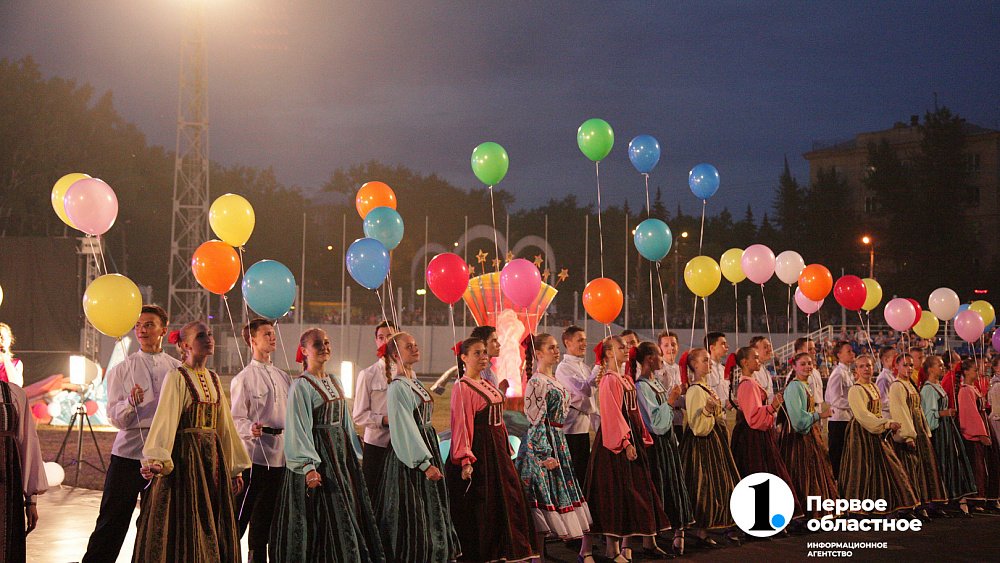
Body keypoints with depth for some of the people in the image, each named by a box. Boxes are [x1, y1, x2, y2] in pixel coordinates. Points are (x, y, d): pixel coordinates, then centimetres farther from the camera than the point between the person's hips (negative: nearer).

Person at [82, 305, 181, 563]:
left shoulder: (178, 370, 8)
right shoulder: (121, 370, 5)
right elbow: (116, 418, -4)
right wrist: (131, 402, -23)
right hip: (128, 453, -1)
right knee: (111, 522, -1)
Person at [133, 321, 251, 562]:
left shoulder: (213, 379, 13)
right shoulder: (177, 377, -8)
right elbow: (164, 418, -20)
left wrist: (235, 467, 17)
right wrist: (155, 459, -33)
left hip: (212, 456, 7)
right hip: (185, 456, -6)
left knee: (214, 528, 7)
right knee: (185, 527, -3)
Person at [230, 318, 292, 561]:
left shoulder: (283, 377, 16)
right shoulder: (243, 378, -3)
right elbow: (236, 418, -10)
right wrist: (251, 429, -29)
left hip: (280, 456, 6)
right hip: (254, 455, -6)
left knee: (265, 518, 12)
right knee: (240, 515, -5)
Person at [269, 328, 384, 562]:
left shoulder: (334, 382, 13)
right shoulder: (301, 385, -10)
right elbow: (297, 428, -17)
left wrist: (355, 453, 15)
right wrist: (308, 466, -25)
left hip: (341, 453, 8)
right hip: (318, 454, -7)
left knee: (350, 509, 7)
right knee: (323, 515, -6)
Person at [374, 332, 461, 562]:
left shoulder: (415, 383, 12)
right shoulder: (397, 388, -16)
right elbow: (405, 430, -21)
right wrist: (425, 463, -24)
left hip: (427, 447, 9)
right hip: (409, 458, -9)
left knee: (431, 513, 13)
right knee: (413, 516, -3)